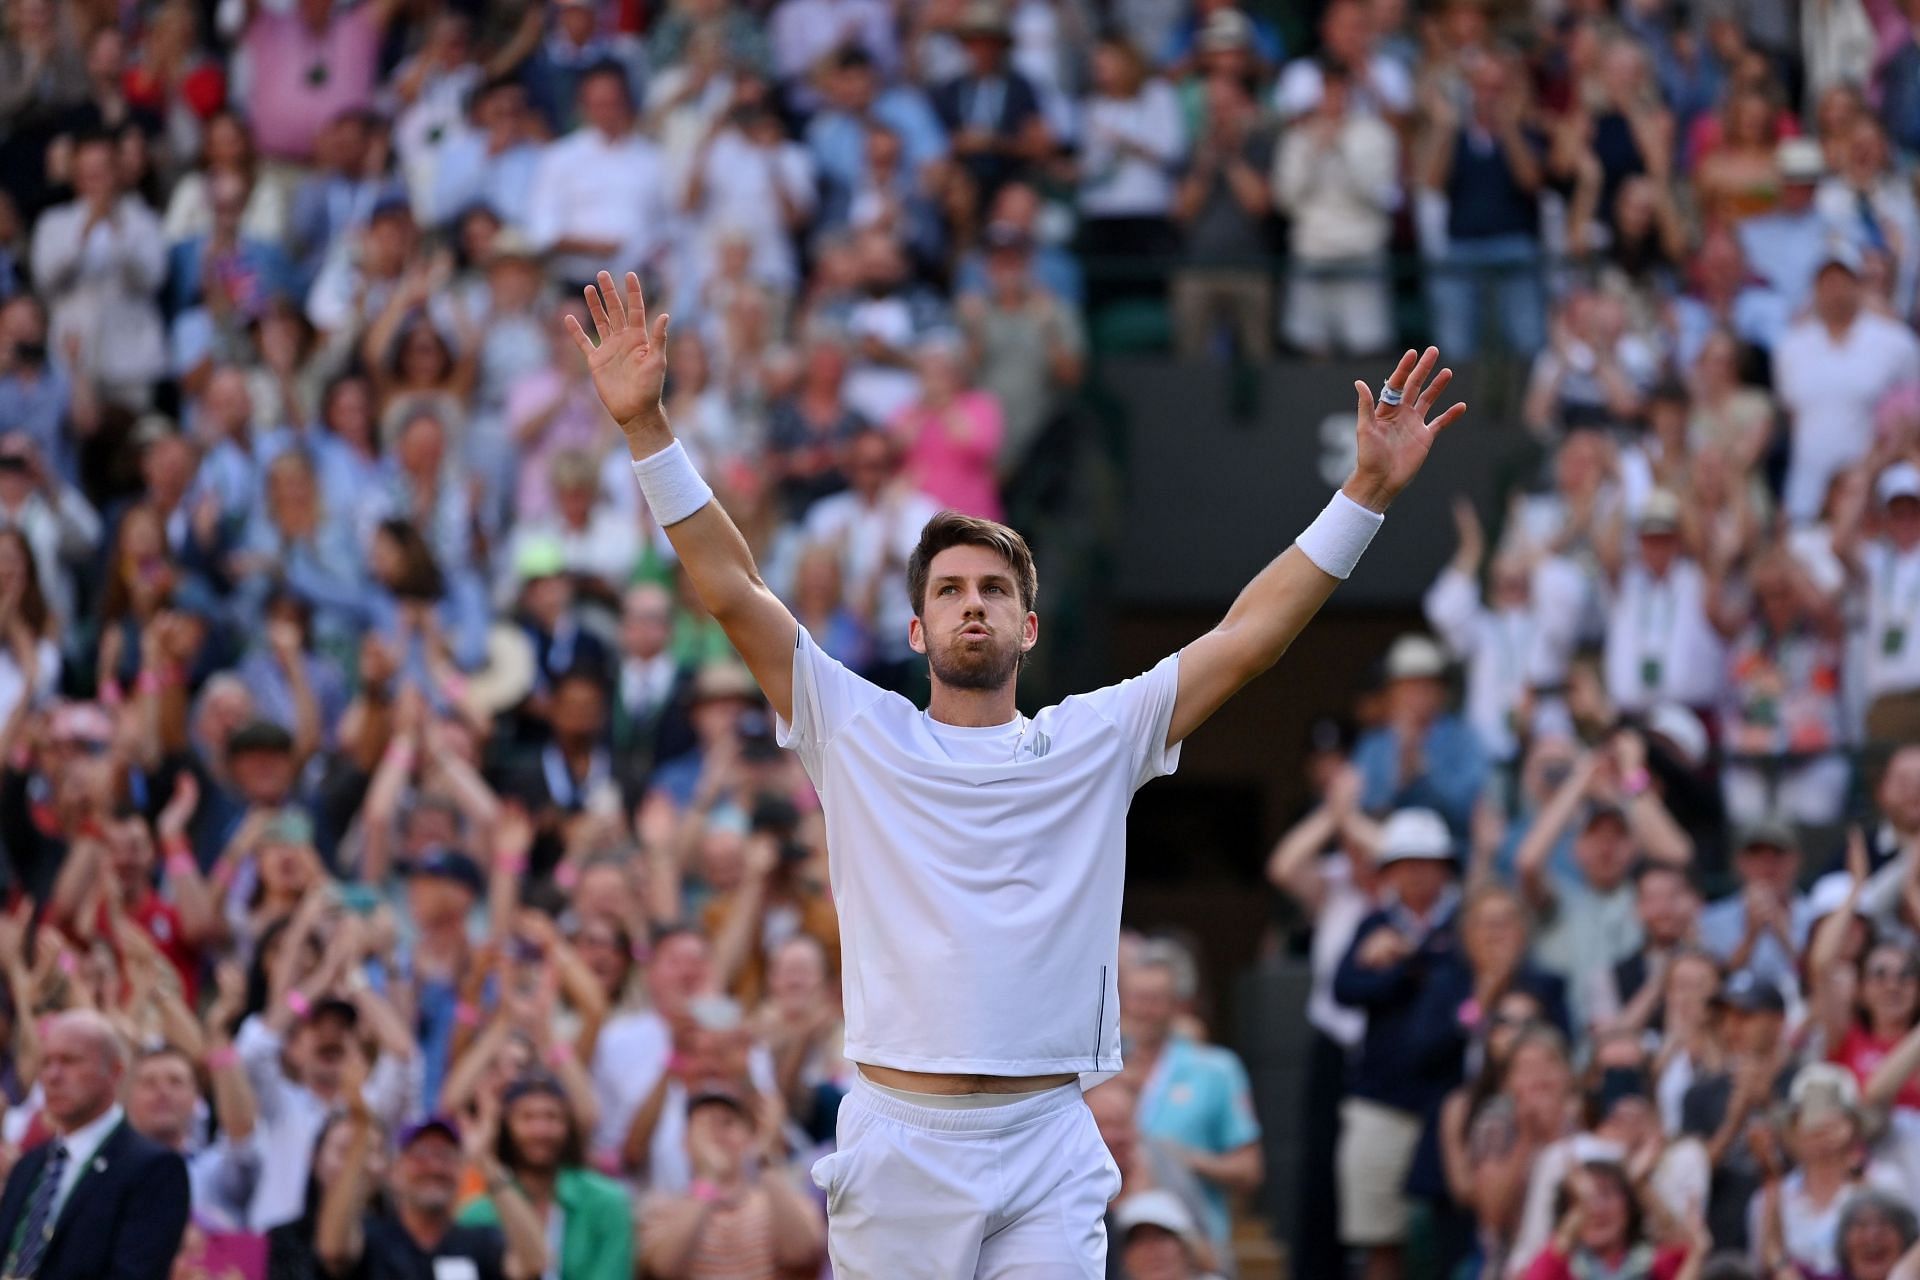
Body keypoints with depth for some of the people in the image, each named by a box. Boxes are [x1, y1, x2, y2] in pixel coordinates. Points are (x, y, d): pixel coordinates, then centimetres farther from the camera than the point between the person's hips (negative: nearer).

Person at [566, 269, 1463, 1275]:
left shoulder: (1095, 741, 11)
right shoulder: (859, 734, 9)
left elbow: (1250, 634, 7)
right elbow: (731, 591, 4)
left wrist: (1367, 492, 1)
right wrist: (645, 427, -3)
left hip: (1048, 1153, 0)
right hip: (896, 1146, 0)